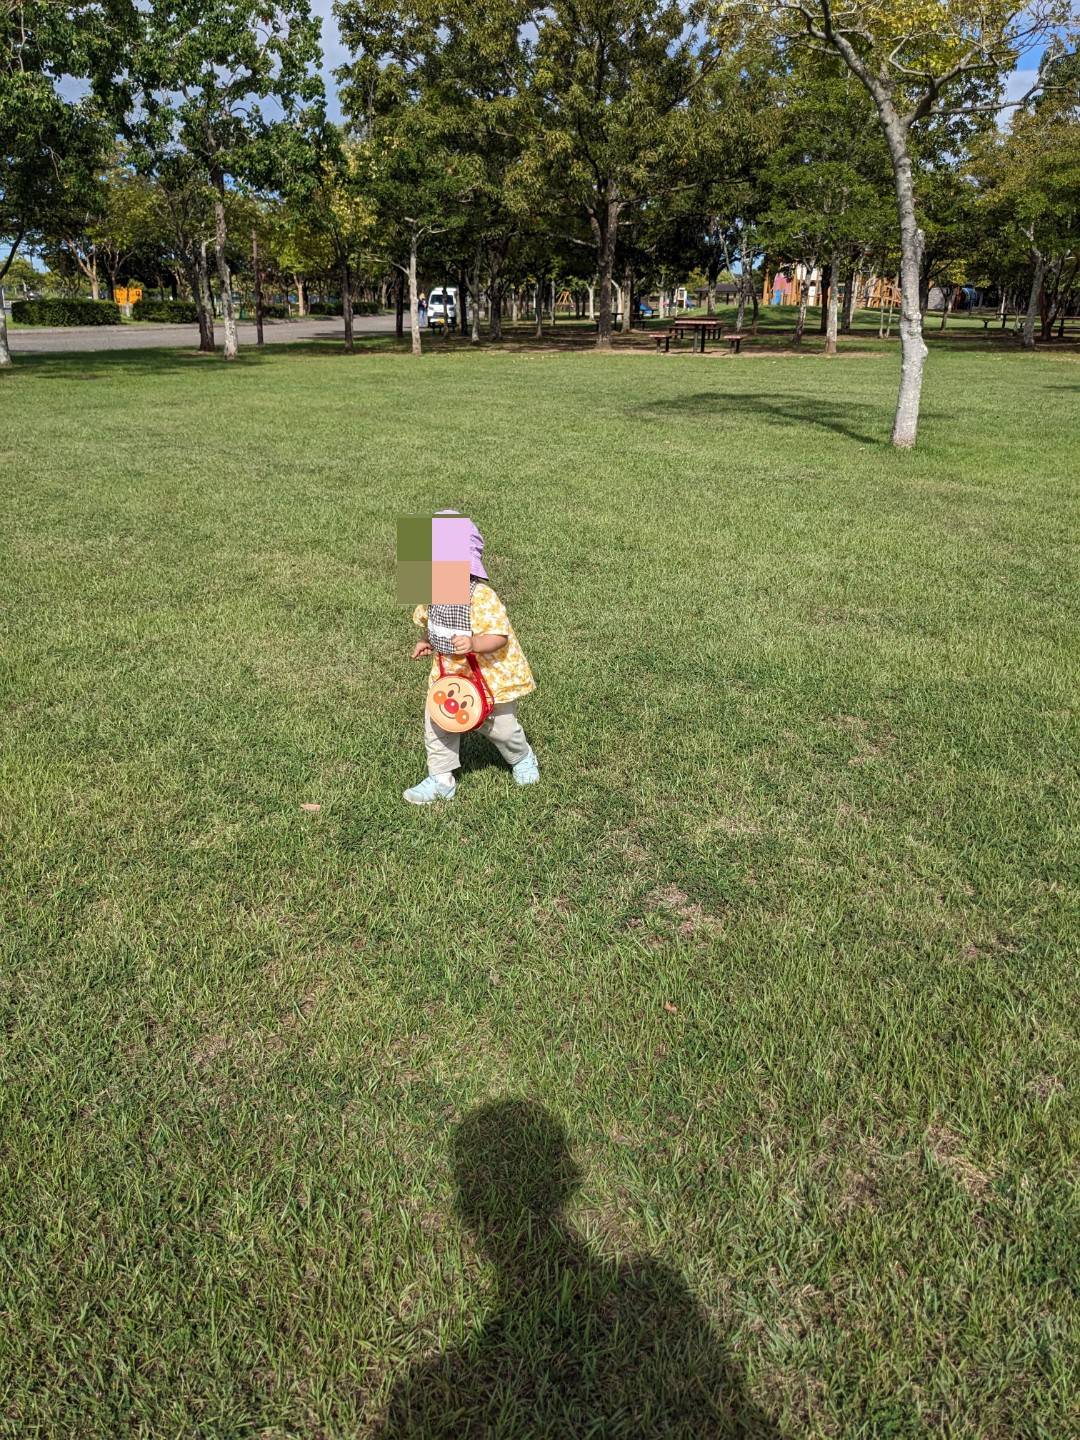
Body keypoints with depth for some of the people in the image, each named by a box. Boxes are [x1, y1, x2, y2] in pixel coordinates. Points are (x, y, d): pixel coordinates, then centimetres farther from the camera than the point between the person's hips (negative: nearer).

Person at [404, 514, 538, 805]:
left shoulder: (482, 597, -30)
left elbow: (499, 637, -32)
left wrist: (474, 643, -48)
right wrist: (429, 644, -2)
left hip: (491, 675, -5)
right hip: (448, 673, 5)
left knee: (500, 726, 14)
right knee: (436, 722, 0)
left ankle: (522, 758, 46)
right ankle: (440, 780, 17)